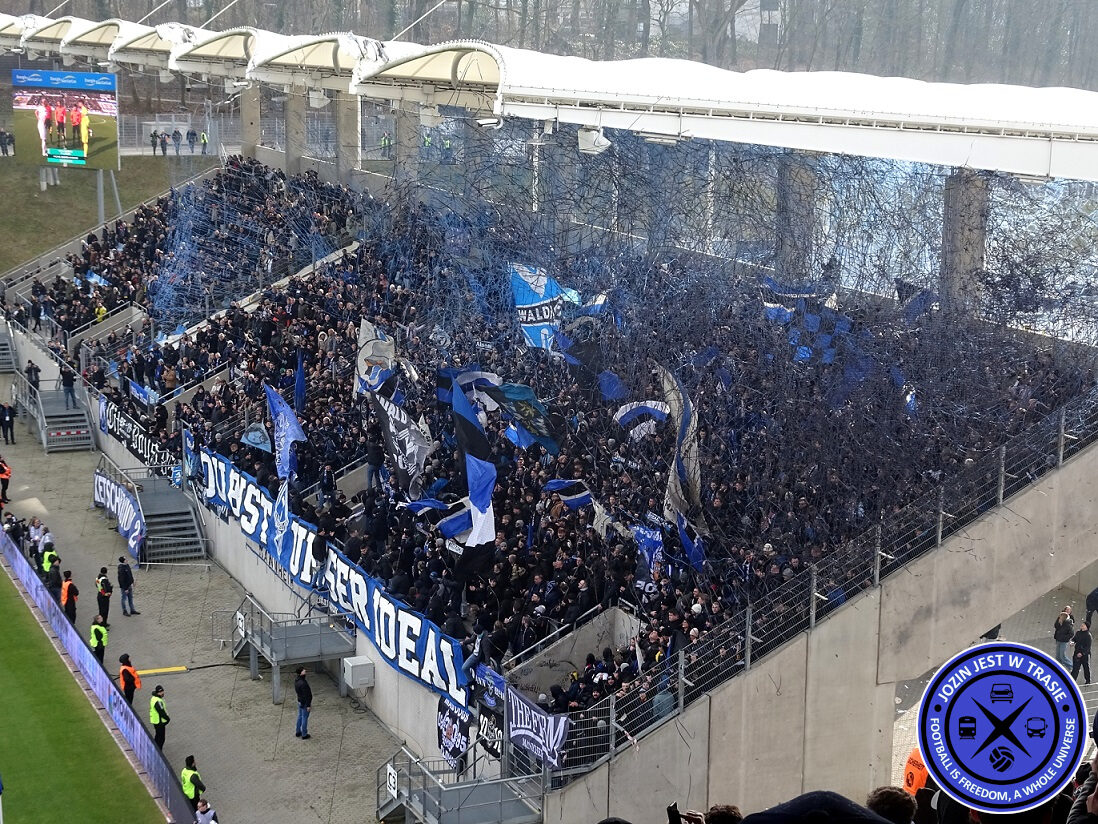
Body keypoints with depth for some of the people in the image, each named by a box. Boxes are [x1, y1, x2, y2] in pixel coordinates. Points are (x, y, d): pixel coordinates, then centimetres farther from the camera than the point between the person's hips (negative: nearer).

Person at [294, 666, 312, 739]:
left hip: (299, 702, 9)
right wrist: (308, 705, -21)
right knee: (304, 718, 4)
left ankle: (298, 732, 35)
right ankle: (304, 734, 15)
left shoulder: (296, 681, -1)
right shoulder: (303, 683, -30)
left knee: (300, 717, 22)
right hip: (305, 703, -9)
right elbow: (306, 695, -25)